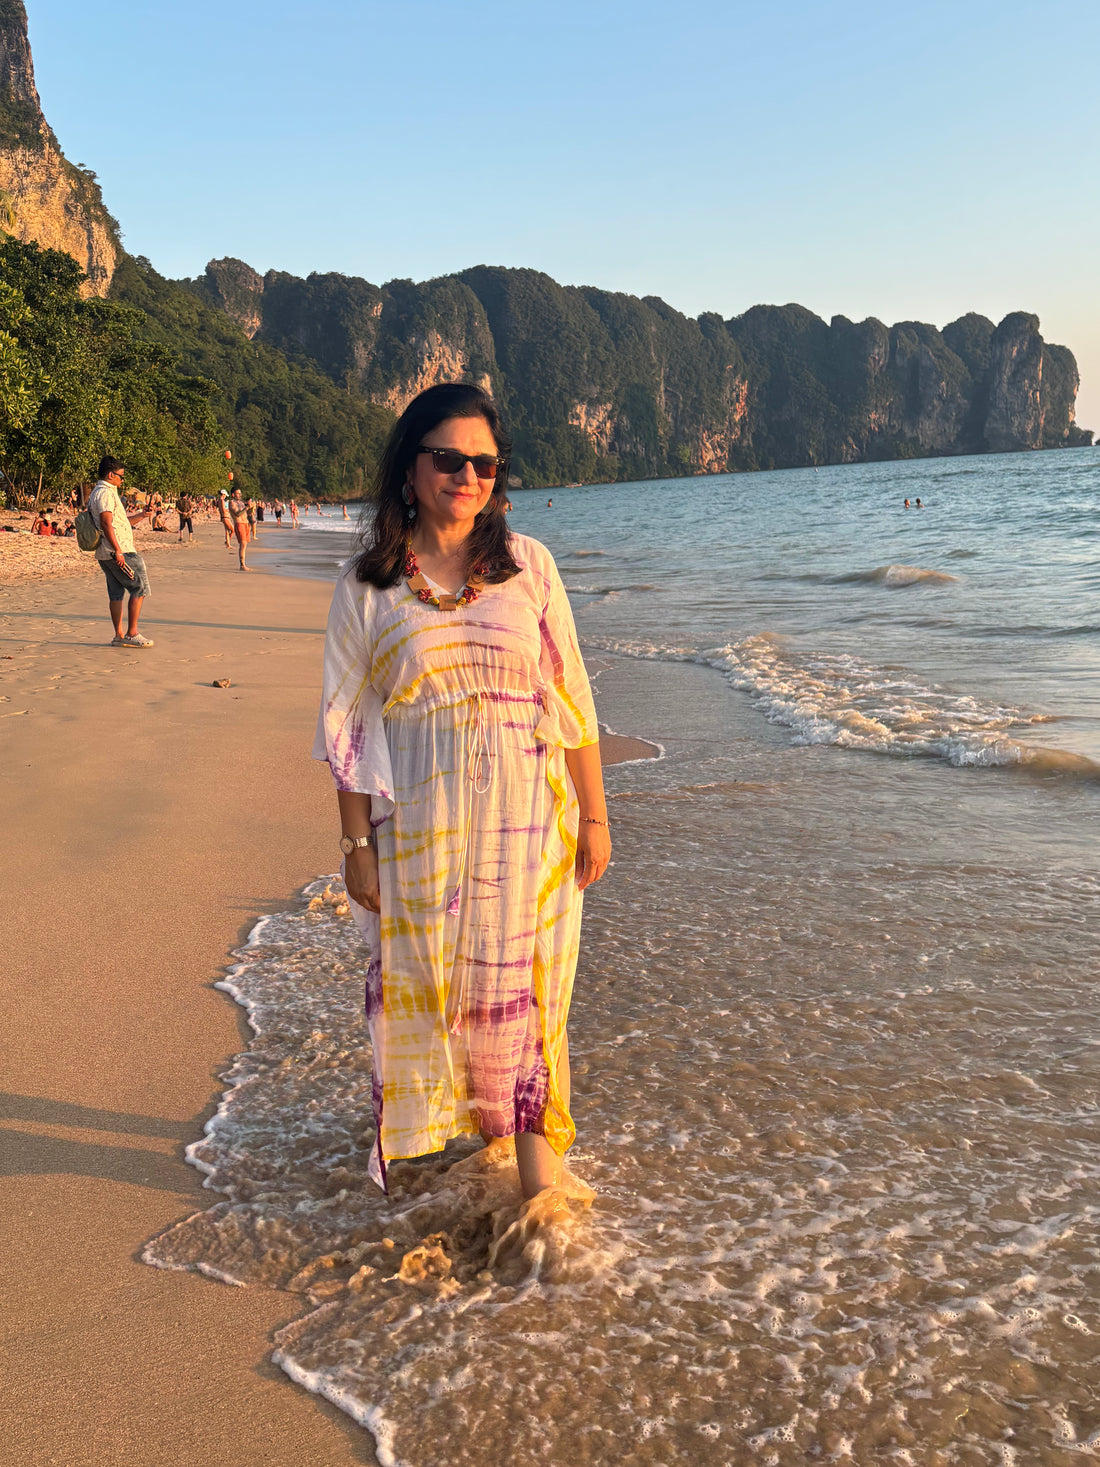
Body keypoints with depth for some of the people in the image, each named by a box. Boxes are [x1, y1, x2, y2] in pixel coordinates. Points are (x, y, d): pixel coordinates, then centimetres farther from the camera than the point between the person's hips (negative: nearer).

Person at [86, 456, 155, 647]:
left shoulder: (97, 493, 22)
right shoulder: (106, 493, -12)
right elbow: (106, 524, -22)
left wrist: (141, 516, 18)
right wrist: (117, 551, -26)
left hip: (105, 554, 10)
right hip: (118, 552, -10)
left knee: (116, 593, 11)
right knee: (140, 588, -6)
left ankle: (119, 635, 12)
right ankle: (132, 633, -7)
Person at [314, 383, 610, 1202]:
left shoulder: (527, 564, 3)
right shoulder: (367, 584, 1)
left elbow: (571, 700, 4)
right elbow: (348, 725, 2)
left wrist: (593, 815, 2)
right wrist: (357, 843, -1)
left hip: (527, 816, 0)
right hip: (419, 821, 0)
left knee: (522, 982, 3)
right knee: (424, 976, 8)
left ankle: (538, 1164, 13)